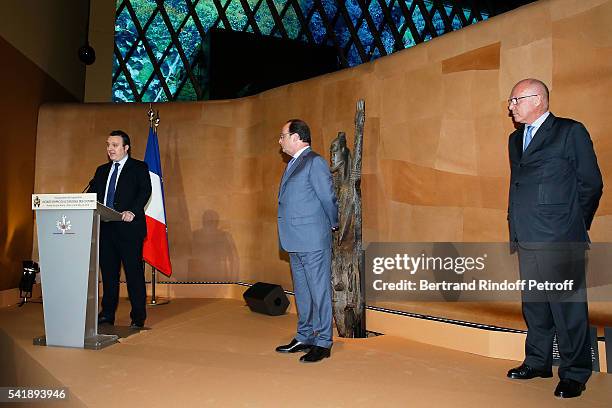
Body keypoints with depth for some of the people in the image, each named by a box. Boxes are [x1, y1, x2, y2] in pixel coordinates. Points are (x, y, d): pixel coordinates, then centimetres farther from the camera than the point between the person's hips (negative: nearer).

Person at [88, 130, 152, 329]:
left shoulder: (139, 168, 3)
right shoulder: (102, 170, 21)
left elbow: (145, 191, -10)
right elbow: (91, 193, 14)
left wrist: (133, 211, -25)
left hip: (128, 228, -5)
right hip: (105, 228, 6)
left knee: (134, 272, -1)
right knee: (108, 272, 11)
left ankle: (138, 318, 7)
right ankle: (107, 314, 22)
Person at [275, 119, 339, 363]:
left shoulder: (315, 162, -10)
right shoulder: (293, 164, 16)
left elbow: (328, 198, -10)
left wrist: (333, 225, 4)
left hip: (313, 241, -9)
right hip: (295, 241, 9)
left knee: (319, 292, 1)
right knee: (302, 292, 17)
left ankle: (323, 343, 12)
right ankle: (304, 338, 29)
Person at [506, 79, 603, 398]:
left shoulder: (571, 131, -2)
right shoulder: (515, 139, 18)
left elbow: (591, 183, -1)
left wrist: (574, 226, 4)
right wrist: (516, 227, 13)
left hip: (560, 239, -7)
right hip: (527, 238, 7)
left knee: (567, 306, 0)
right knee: (534, 304, 15)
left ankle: (574, 373, 12)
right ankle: (537, 362, 28)